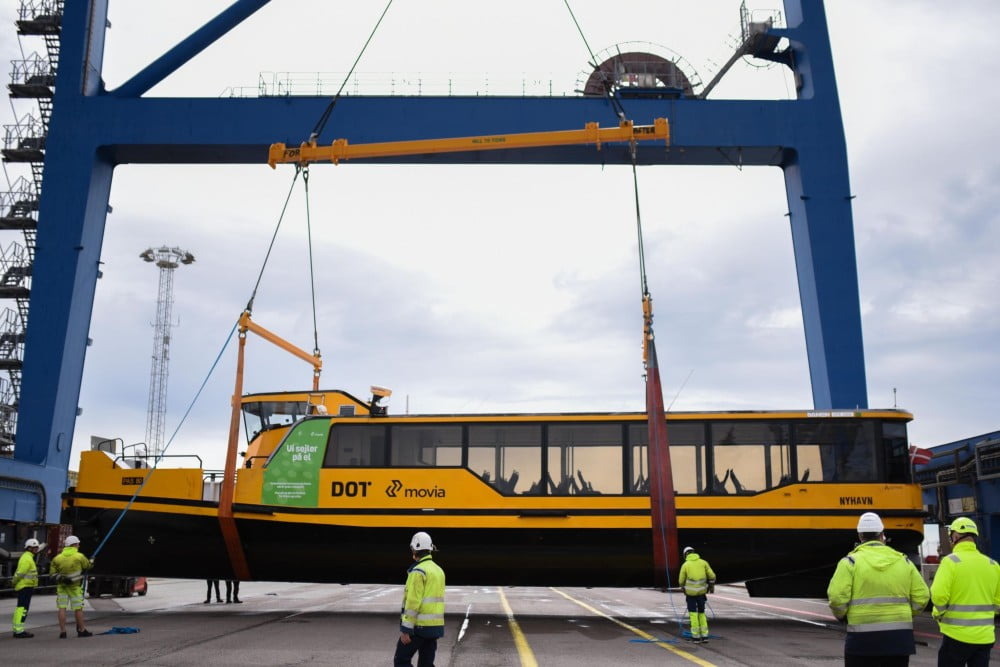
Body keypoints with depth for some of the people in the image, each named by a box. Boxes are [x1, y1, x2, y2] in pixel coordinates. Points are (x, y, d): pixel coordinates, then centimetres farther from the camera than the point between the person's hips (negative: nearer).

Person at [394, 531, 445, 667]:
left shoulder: (418, 571, -14)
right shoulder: (438, 570, 14)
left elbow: (413, 602, -19)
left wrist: (406, 630, -17)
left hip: (418, 626, -8)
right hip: (435, 626, 8)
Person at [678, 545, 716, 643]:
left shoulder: (685, 565, -6)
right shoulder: (703, 562, 1)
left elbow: (681, 581, 0)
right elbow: (712, 576, 1)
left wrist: (684, 589, 21)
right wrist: (712, 586, 18)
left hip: (690, 592, -3)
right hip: (701, 592, 3)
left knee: (693, 614, 7)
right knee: (701, 613, 15)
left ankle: (696, 637, 5)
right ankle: (704, 636, 10)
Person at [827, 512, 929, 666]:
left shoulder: (851, 562, -6)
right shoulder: (903, 561, 6)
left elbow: (837, 598, -14)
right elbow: (921, 597, 2)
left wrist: (842, 616, 7)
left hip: (863, 640, -3)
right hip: (899, 638, 4)